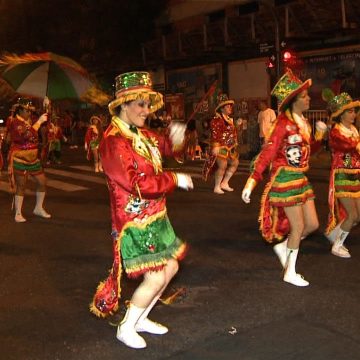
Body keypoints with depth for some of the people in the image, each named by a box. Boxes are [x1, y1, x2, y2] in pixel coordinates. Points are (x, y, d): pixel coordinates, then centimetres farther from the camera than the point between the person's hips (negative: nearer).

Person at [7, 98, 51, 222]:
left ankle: (38, 208, 23)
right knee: (21, 186, -1)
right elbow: (27, 135, -32)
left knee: (42, 182, 8)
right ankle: (18, 213, 10)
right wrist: (39, 121, -27)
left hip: (33, 159, 8)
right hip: (20, 160, -7)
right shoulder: (15, 123, -13)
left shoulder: (29, 122, 12)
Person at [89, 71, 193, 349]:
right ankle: (126, 329, 15)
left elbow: (165, 146, 20)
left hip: (156, 218, 9)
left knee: (171, 268, 14)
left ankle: (140, 318, 32)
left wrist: (174, 136, -4)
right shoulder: (113, 142, -21)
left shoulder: (142, 135, 5)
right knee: (155, 278, -8)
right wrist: (176, 179, -16)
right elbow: (139, 184, -26)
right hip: (135, 224, -9)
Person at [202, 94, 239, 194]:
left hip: (229, 147, 10)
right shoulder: (216, 120, -12)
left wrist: (235, 144, 22)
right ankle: (217, 187, -3)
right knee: (222, 165, -17)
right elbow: (214, 134, -19)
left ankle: (224, 183, 22)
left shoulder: (230, 119, 17)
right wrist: (215, 146, -26)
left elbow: (234, 132, 24)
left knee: (235, 163, 12)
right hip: (220, 147, -10)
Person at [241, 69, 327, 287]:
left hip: (300, 178, 8)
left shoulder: (303, 122, 8)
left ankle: (283, 247, 31)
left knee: (313, 224, 9)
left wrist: (320, 134, -1)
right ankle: (290, 273, 14)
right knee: (298, 227, -2)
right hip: (285, 179, -8)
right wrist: (251, 182, -28)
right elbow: (267, 152, -22)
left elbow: (311, 148, 20)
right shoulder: (284, 124, -16)